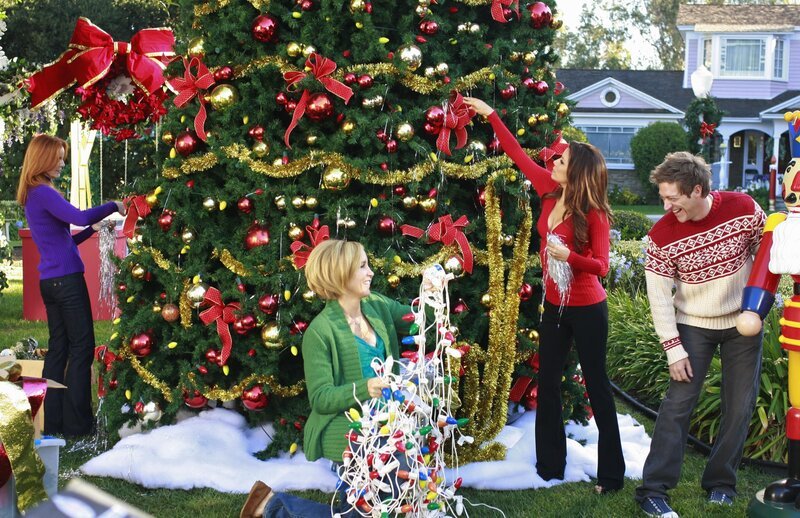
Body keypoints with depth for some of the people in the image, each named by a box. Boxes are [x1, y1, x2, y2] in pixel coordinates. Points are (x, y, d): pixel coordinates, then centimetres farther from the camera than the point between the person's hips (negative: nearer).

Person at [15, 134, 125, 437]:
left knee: (58, 347, 10)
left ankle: (53, 420, 13)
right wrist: (114, 206, -16)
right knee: (82, 347, -4)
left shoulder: (32, 196, 17)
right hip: (66, 279, -9)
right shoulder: (44, 193, -13)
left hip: (50, 281, 9)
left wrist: (94, 229, 15)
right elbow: (78, 217, -28)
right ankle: (76, 422, -2)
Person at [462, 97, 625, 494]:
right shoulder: (550, 192, -2)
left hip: (587, 309, -7)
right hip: (554, 305, 7)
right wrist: (490, 115, 9)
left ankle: (611, 473, 12)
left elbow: (601, 266, -18)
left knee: (596, 385, 1)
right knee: (547, 383, 12)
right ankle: (550, 465, 24)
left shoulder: (593, 214, -19)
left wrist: (569, 256, -35)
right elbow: (519, 156, 7)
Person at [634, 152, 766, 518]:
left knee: (739, 407, 4)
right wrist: (674, 350, -15)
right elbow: (659, 298, -14)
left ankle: (721, 483, 19)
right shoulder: (661, 236, -19)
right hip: (693, 326, -2)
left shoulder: (745, 209, -17)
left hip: (743, 324, 2)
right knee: (677, 404, -8)